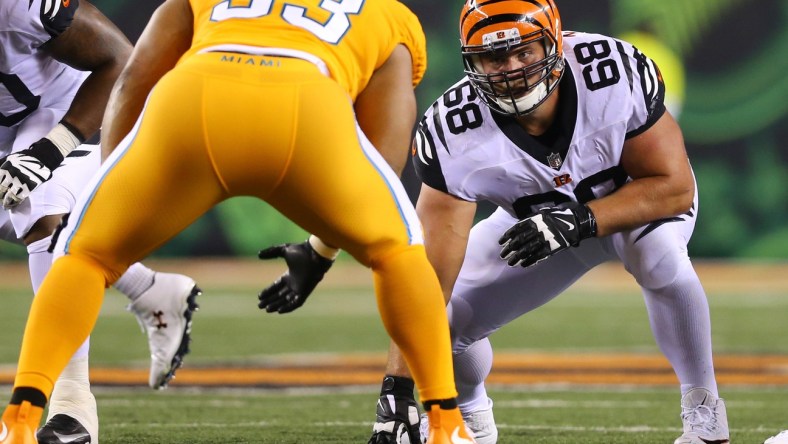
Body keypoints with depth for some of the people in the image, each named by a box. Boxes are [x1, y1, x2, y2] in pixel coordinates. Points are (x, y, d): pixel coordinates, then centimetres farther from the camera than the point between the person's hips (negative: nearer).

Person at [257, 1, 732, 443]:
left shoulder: (615, 74, -35)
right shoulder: (454, 131, -31)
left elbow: (674, 185, -26)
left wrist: (580, 220, -41)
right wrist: (397, 390, -42)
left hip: (634, 198, -2)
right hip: (537, 217, 2)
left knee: (658, 255, -35)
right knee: (444, 321, -12)